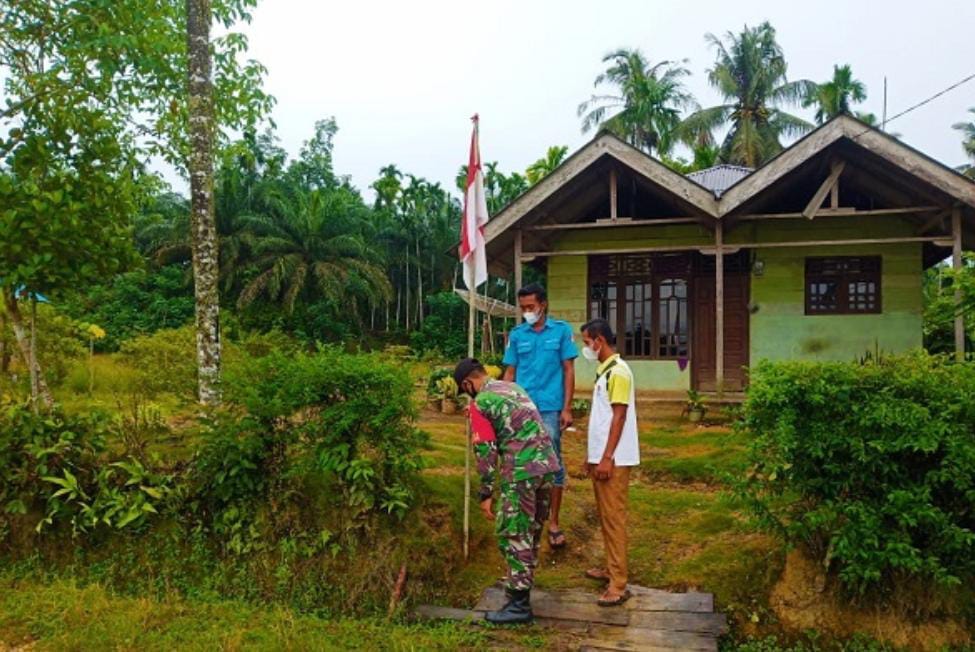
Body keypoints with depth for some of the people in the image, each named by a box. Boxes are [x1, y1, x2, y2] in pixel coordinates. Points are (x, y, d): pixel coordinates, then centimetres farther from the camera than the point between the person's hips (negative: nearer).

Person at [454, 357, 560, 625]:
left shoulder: (480, 404, -5)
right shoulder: (513, 387, 17)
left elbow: (486, 451, -9)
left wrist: (485, 494, -3)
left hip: (522, 472, -8)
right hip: (548, 464, 8)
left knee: (513, 535, 2)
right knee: (532, 530, 20)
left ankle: (519, 605, 7)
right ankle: (522, 581, 36)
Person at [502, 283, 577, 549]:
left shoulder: (561, 330, 0)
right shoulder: (516, 334, 5)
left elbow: (568, 370, 0)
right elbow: (510, 372, 9)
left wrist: (566, 408, -5)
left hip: (550, 408, -2)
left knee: (553, 464, 4)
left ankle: (553, 522, 16)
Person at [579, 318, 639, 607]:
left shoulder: (618, 371, -15)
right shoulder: (603, 370, 14)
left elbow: (619, 417, -19)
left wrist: (607, 458, -20)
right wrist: (592, 455, 20)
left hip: (614, 459, -9)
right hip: (601, 456, 9)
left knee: (614, 518, -6)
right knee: (605, 517, 16)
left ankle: (619, 585, -1)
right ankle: (611, 568, 27)